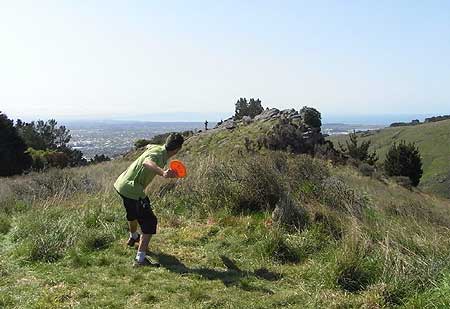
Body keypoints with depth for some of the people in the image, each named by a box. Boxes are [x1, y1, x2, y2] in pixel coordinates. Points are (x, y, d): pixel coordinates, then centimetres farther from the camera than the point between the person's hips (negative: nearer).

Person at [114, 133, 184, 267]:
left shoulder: (157, 147, 1)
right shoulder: (158, 155, -26)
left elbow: (148, 146, 28)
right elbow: (147, 162, -51)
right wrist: (162, 172, -69)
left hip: (122, 184, 10)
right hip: (132, 190, -10)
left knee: (133, 213, 34)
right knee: (149, 222, -8)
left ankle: (133, 237, 61)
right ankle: (140, 259, -9)